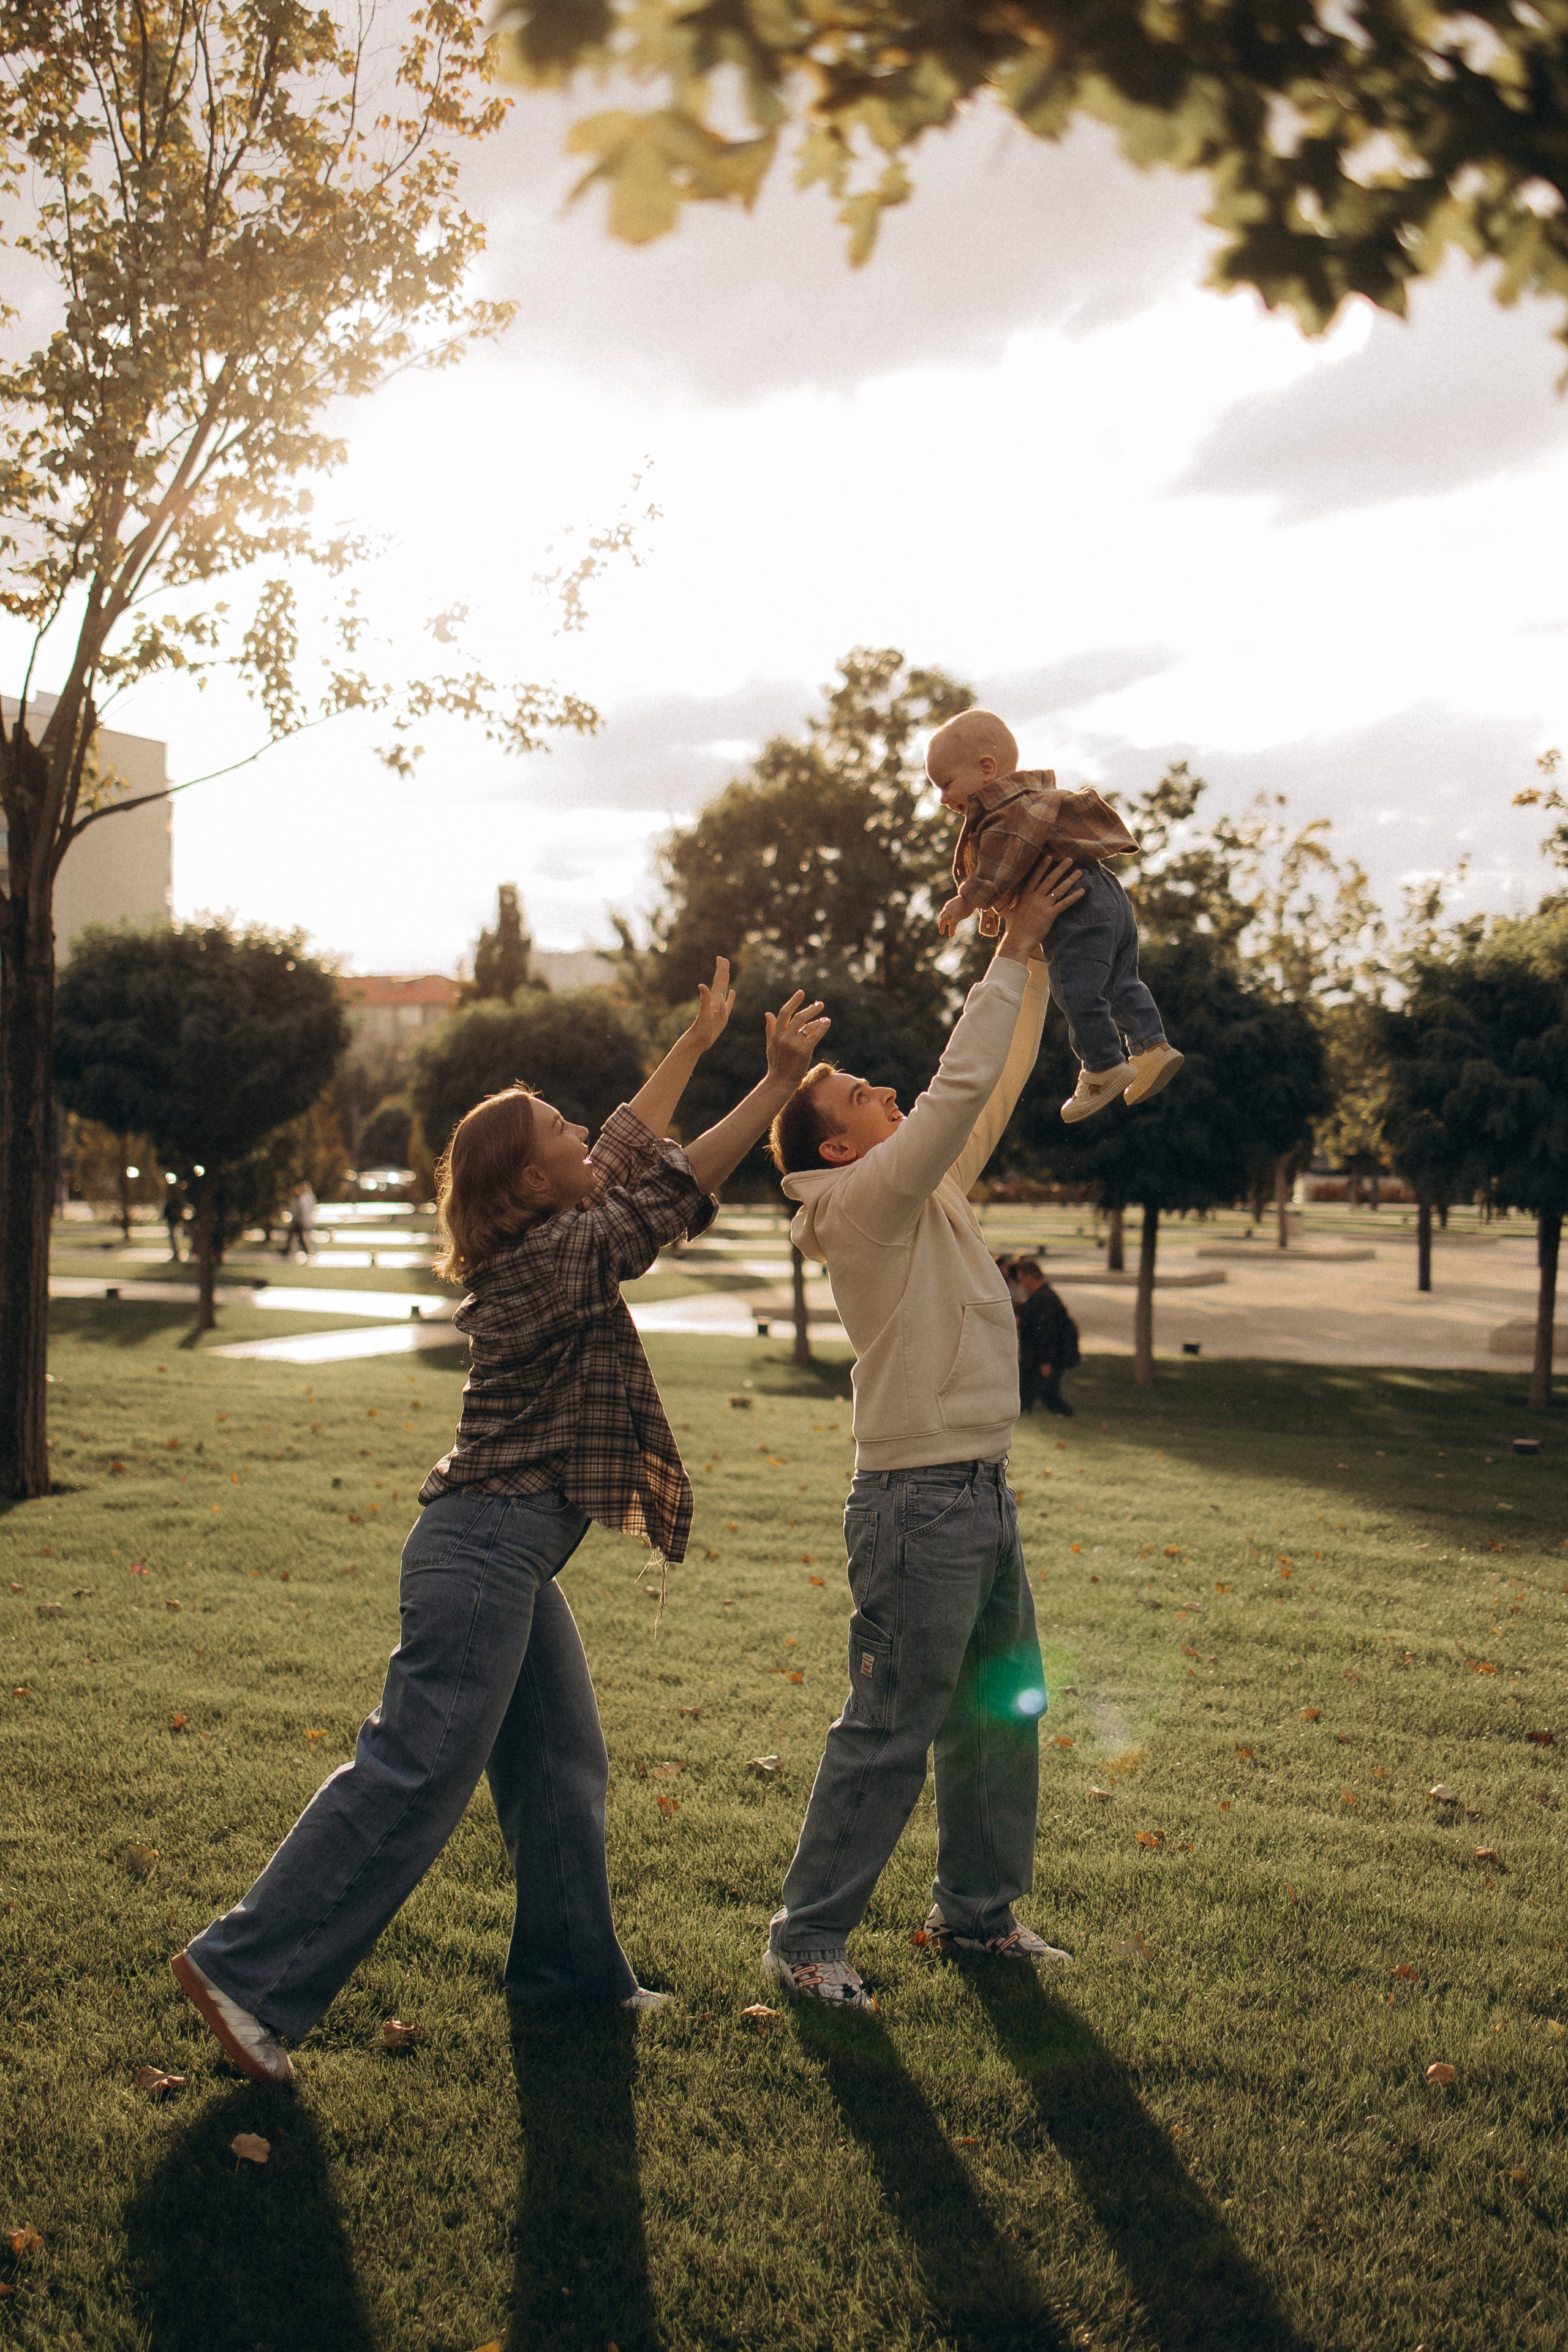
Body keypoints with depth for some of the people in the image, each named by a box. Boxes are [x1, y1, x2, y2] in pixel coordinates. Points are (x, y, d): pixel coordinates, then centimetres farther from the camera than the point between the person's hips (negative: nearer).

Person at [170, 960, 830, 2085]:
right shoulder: (558, 1256, -17)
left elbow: (631, 1146, 20)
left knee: (564, 1769, 16)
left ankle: (571, 1967, 29)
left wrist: (698, 1041, 24)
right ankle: (246, 1969, -1)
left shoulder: (542, 1242, 8)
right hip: (487, 1547, -10)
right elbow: (676, 1188, -20)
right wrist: (780, 1079, -18)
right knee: (413, 1779, -7)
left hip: (509, 1555, 10)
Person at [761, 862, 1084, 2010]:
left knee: (1004, 1710, 17)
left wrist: (1041, 953, 9)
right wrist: (1012, 951, -14)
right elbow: (960, 1085, -21)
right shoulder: (866, 1200, -13)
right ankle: (808, 1934, 10)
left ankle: (978, 1906, 32)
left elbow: (999, 1085, 15)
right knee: (891, 1732, -2)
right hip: (919, 1500, -9)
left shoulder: (934, 1185, 13)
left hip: (985, 1494, 9)